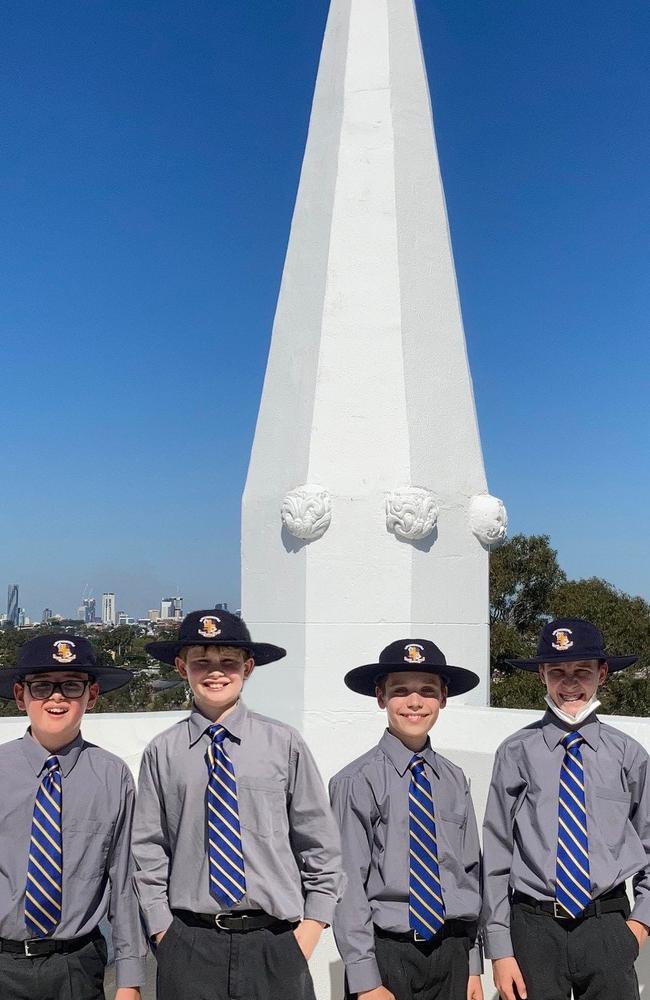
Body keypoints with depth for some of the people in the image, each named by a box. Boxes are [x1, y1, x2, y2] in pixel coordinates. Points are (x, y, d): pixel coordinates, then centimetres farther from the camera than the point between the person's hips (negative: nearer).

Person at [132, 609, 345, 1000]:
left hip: (276, 943, 0)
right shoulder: (163, 752, -2)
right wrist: (164, 936, 2)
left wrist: (309, 931, 0)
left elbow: (322, 844, 2)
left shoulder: (284, 743, -4)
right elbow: (148, 852, 3)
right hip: (190, 945, 1)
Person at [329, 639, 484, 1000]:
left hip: (453, 952, 4)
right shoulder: (357, 782, -10)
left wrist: (474, 966, 10)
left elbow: (470, 872, 9)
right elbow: (349, 886, -10)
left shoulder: (455, 780, 4)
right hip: (387, 953, -4)